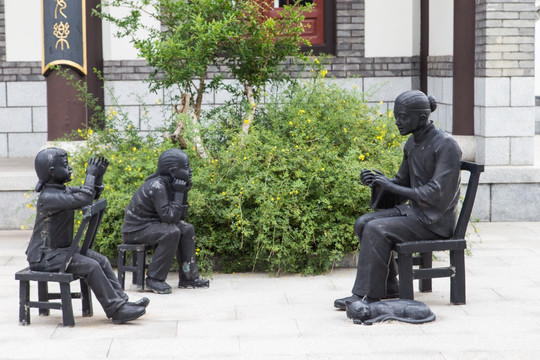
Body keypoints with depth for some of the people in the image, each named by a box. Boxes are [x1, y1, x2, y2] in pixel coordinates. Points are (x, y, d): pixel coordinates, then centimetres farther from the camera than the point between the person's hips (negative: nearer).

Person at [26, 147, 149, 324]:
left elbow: (93, 194, 17)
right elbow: (83, 199, -33)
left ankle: (121, 301, -1)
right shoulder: (48, 197, -22)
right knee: (90, 266, -23)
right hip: (44, 256, -10)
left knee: (102, 261, -1)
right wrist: (90, 175, -20)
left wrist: (98, 177, -2)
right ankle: (116, 311, -19)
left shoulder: (62, 190, 9)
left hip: (63, 248, 10)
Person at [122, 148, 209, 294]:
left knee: (187, 229, 4)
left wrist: (183, 192, -3)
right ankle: (154, 279, -20)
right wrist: (178, 193, -23)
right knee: (171, 233, -29)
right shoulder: (157, 186, -23)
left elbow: (181, 217, 8)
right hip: (136, 229, -10)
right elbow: (169, 217, -29)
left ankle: (188, 277, 6)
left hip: (150, 224, 10)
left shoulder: (169, 184, 6)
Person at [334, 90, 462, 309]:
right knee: (363, 223, -6)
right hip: (415, 211, 9)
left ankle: (367, 295, -16)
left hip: (436, 220, -9)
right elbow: (402, 183, 17)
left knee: (377, 230, -23)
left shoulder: (446, 146, -17)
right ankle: (388, 287, 2)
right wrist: (378, 182, -6)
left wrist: (391, 186, -21)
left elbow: (436, 194, -23)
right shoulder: (412, 144, 10)